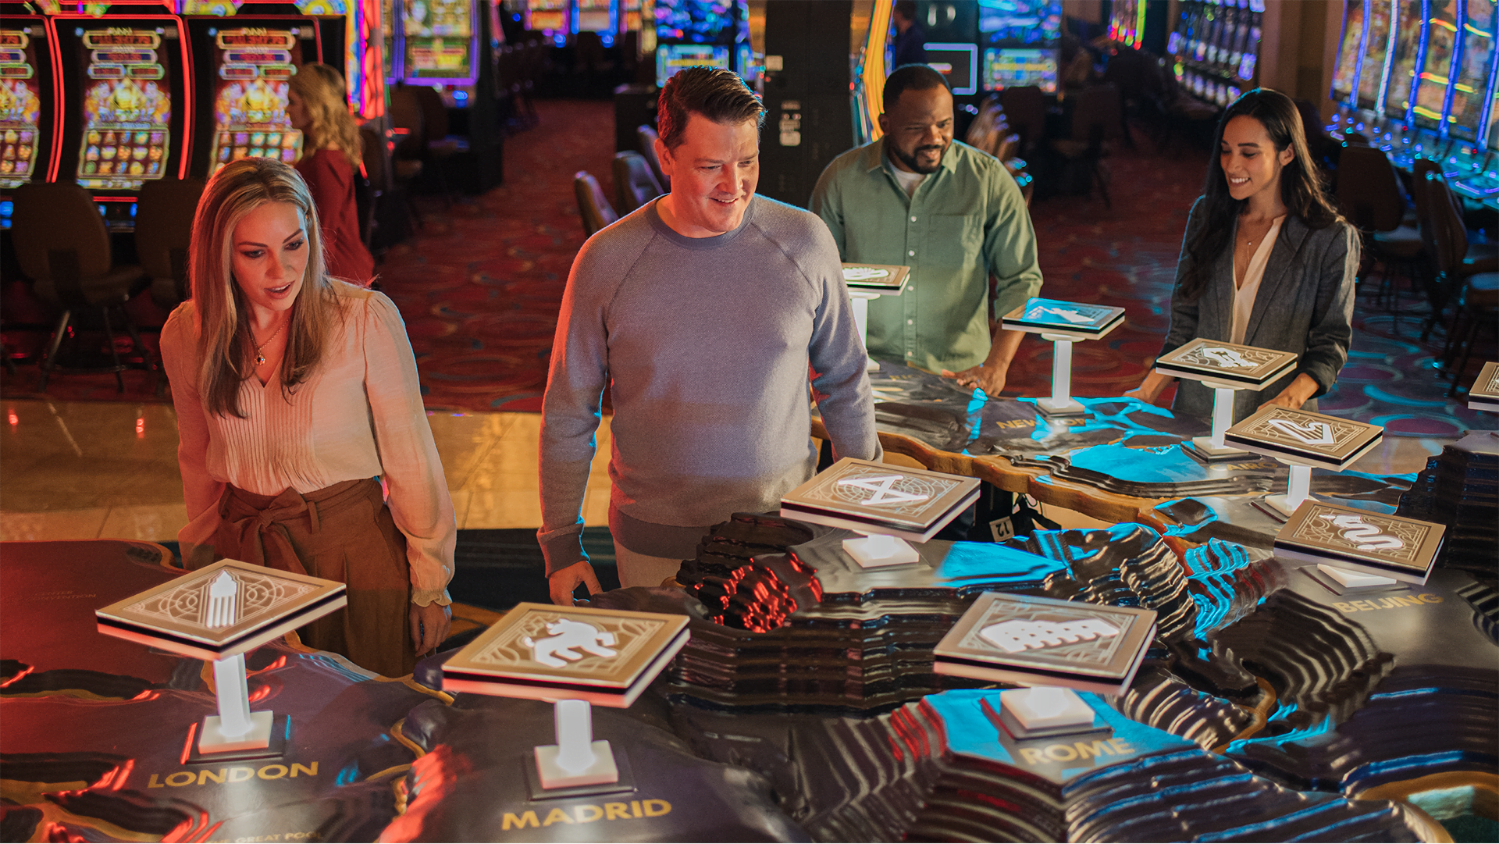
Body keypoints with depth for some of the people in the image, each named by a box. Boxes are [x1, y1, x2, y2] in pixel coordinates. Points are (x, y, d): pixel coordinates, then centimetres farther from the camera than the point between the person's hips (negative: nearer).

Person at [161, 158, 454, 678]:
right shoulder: (185, 335, -3)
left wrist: (430, 582, -6)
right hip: (245, 551, 3)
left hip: (353, 544, -3)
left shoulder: (365, 319, -15)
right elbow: (198, 460, 12)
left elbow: (409, 456, -9)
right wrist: (199, 563, 17)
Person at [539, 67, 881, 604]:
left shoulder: (804, 242, -5)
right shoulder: (606, 260, -8)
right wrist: (561, 545, 1)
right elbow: (567, 415, 1)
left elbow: (845, 385, 8)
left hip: (784, 532, 1)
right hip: (656, 543, -1)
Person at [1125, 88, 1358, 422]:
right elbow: (1185, 322, 11)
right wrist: (1147, 392, -1)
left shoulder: (1332, 239, -3)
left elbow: (1331, 342, -2)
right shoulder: (1206, 215, 9)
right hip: (1195, 412, 3)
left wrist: (1291, 398, -20)